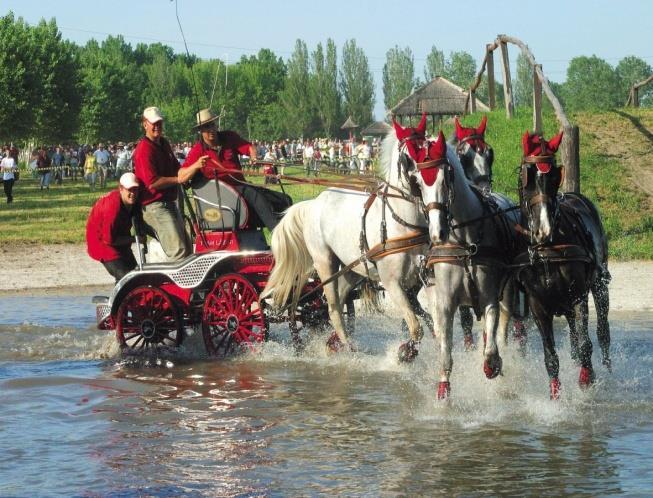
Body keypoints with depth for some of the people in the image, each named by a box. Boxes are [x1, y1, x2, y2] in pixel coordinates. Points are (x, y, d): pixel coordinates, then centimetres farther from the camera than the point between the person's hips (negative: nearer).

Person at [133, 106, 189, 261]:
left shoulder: (164, 144, 15)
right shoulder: (144, 149, -15)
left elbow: (175, 167, 28)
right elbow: (152, 182, -22)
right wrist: (178, 179, -19)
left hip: (170, 203, 10)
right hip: (155, 206, -10)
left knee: (187, 247, 15)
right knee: (178, 250, -19)